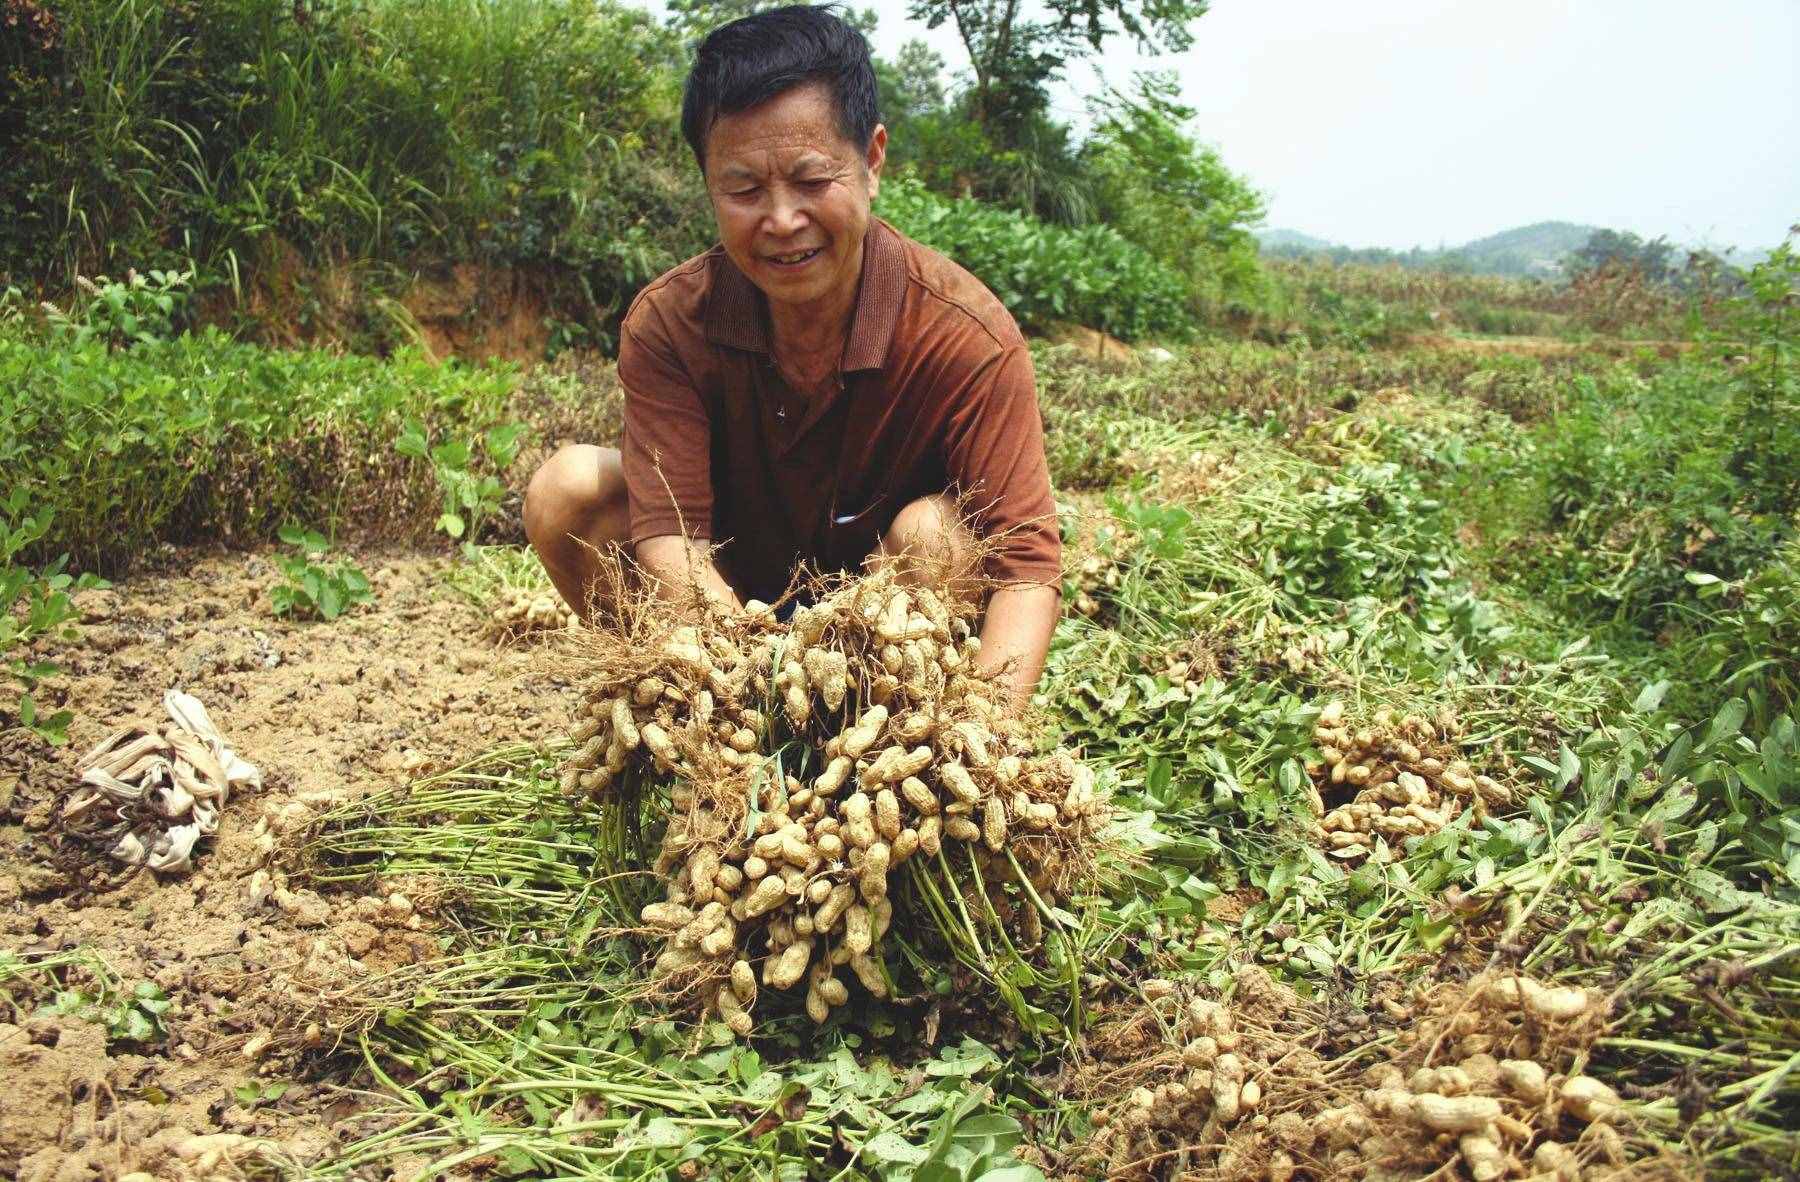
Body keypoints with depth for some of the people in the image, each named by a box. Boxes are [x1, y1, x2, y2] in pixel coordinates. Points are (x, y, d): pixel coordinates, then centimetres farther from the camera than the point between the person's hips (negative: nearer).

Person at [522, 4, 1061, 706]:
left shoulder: (966, 335, -25)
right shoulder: (667, 325, -19)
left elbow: (1025, 564, -28)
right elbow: (670, 536, -26)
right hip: (729, 615, 2)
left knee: (935, 532, -33)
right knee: (567, 492, -18)